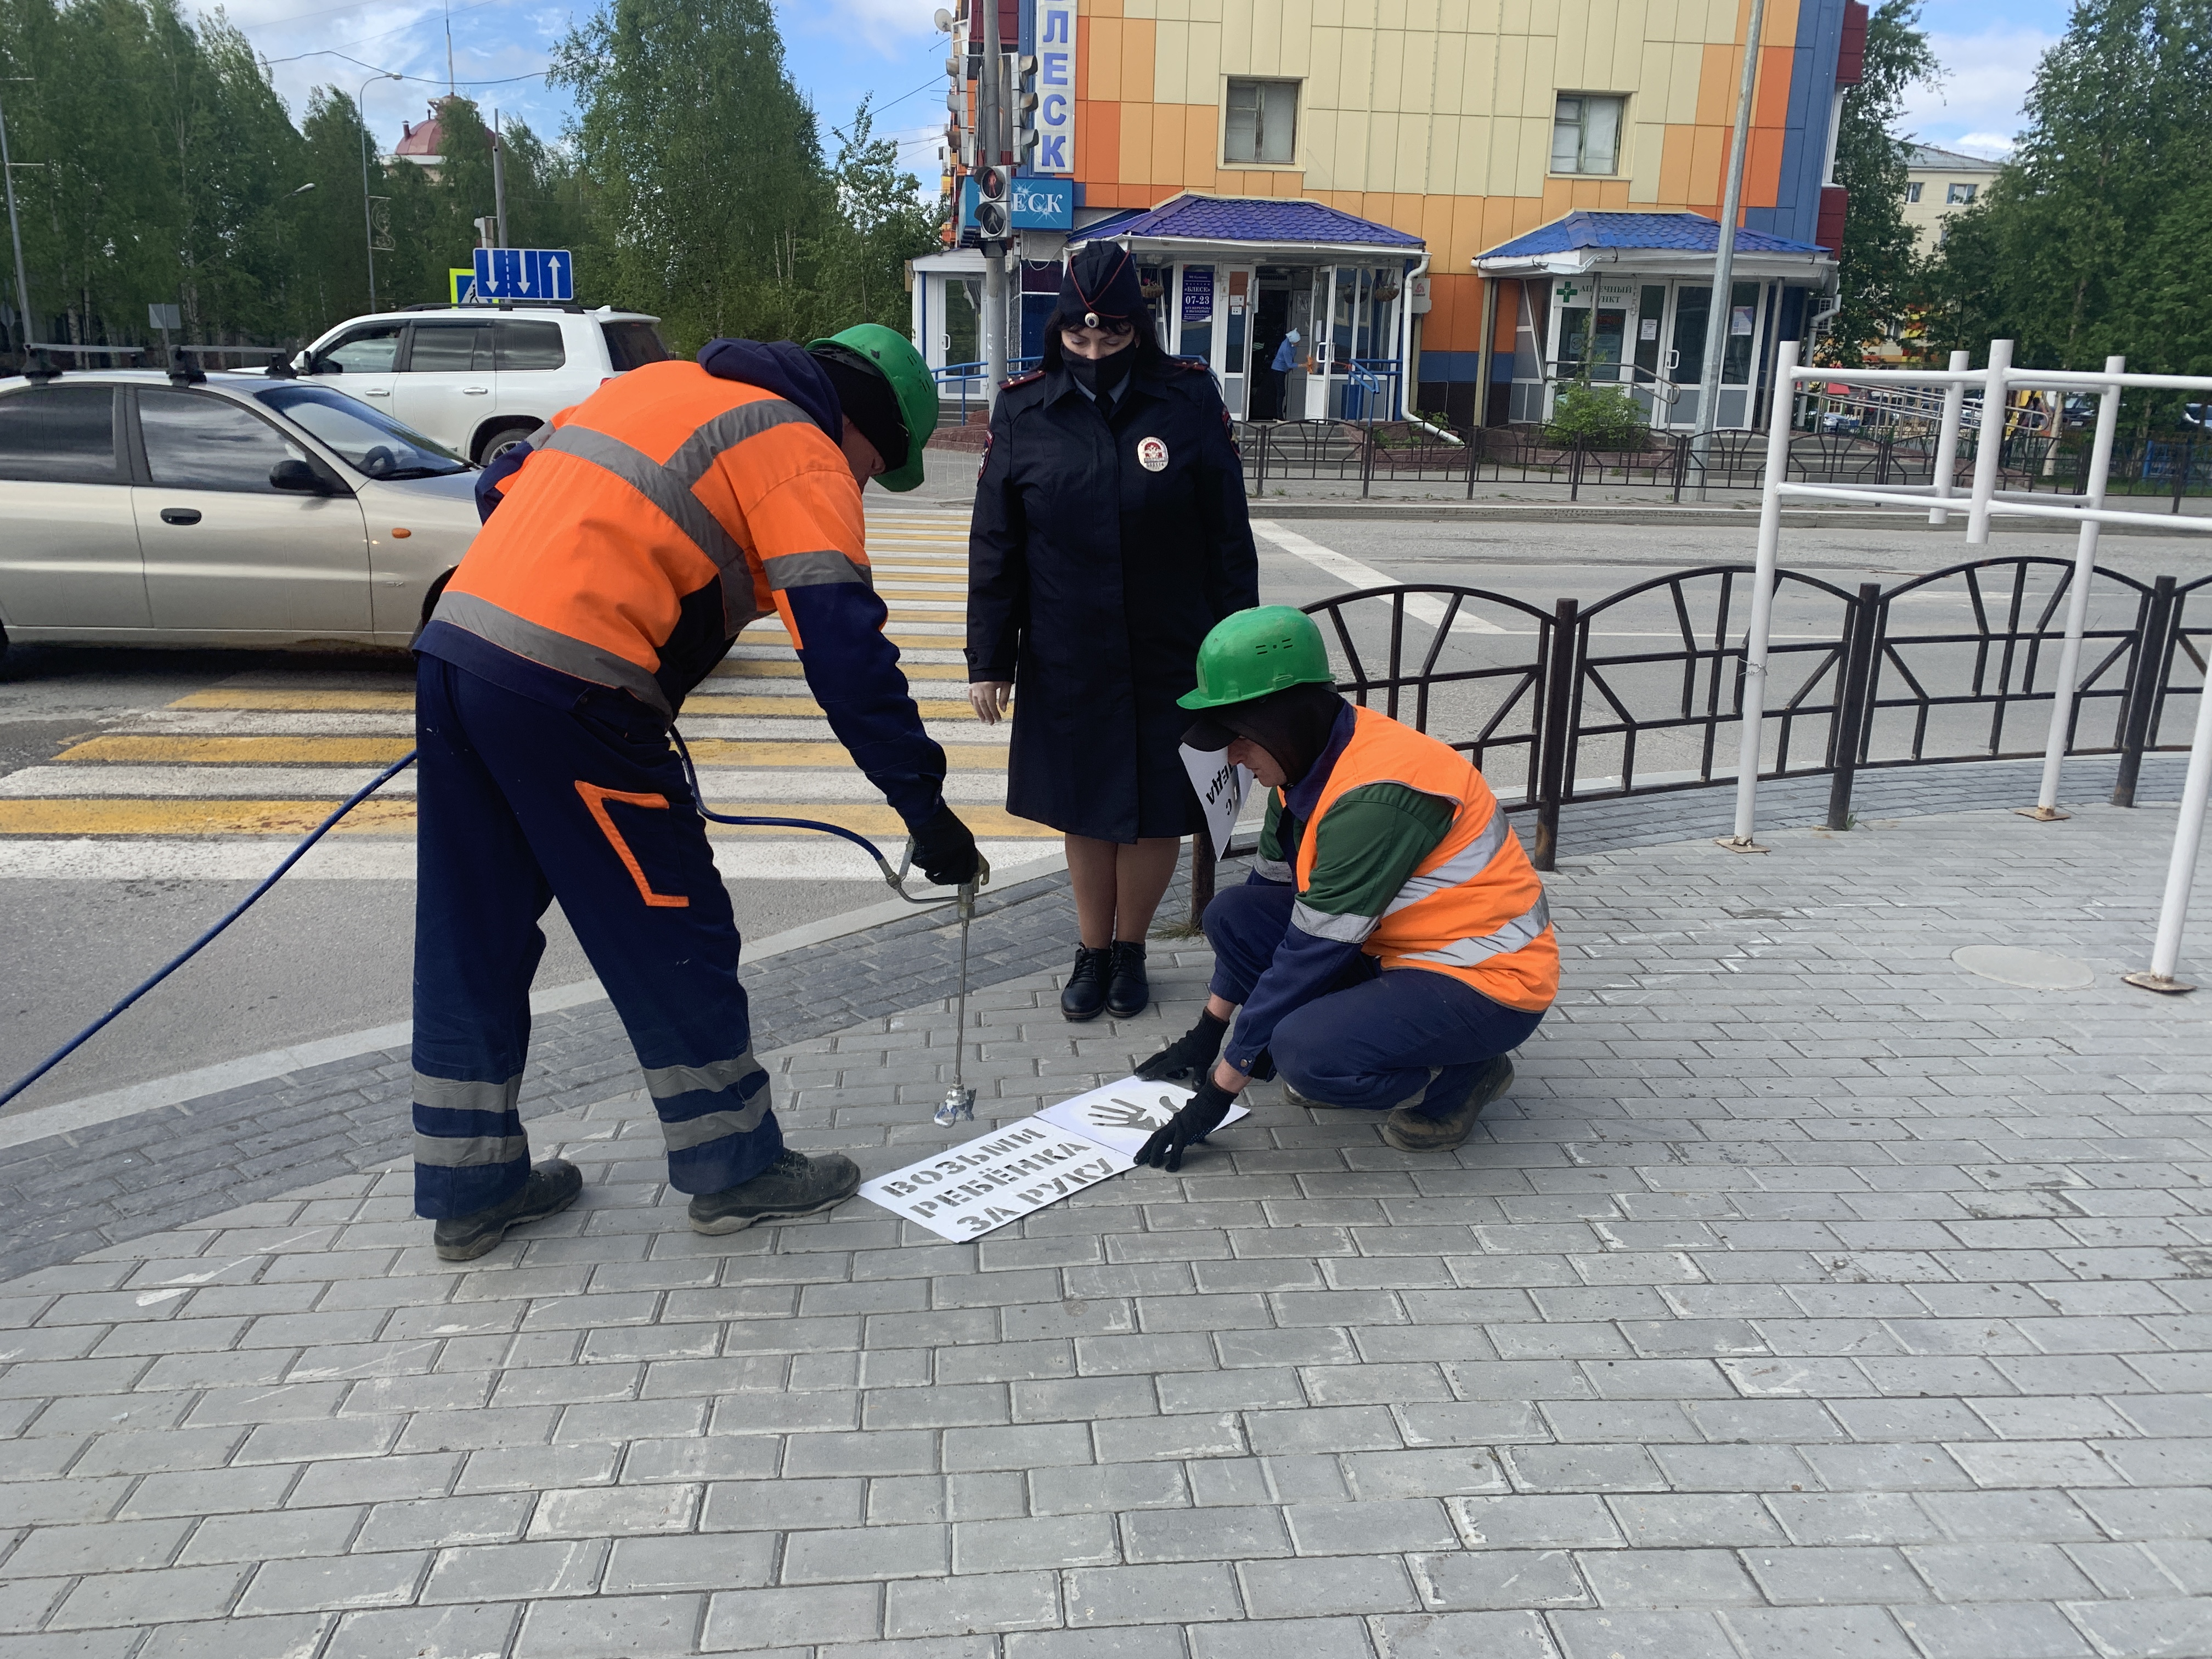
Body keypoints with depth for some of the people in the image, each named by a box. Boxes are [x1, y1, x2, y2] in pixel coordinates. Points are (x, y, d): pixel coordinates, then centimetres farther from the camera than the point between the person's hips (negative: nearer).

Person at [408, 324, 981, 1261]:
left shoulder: (659, 383, 23)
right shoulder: (803, 458, -1)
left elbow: (504, 485, 24)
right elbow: (846, 652, -12)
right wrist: (926, 808, -8)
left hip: (454, 644, 9)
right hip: (565, 695, -8)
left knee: (472, 937, 15)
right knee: (673, 937, 6)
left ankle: (471, 1188, 29)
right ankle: (734, 1169, 20)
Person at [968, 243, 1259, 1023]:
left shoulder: (1190, 400, -6)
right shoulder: (1023, 411, -3)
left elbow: (1228, 540, -2)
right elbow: (994, 546, 1)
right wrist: (989, 660, -1)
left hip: (1170, 657, -1)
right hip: (1067, 661, 1)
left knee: (1158, 809, 9)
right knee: (1085, 809, 12)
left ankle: (1131, 948, 31)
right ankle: (1093, 951, 31)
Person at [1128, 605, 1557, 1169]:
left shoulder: (1375, 797, -29)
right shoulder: (1309, 762, 0)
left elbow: (1310, 954, -26)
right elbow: (1267, 896, 12)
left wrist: (1218, 1090, -19)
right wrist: (1207, 1031, 15)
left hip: (1487, 980, -9)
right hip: (1400, 949, 9)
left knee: (1308, 1056, -31)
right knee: (1233, 914, -1)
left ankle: (1461, 1076, -3)